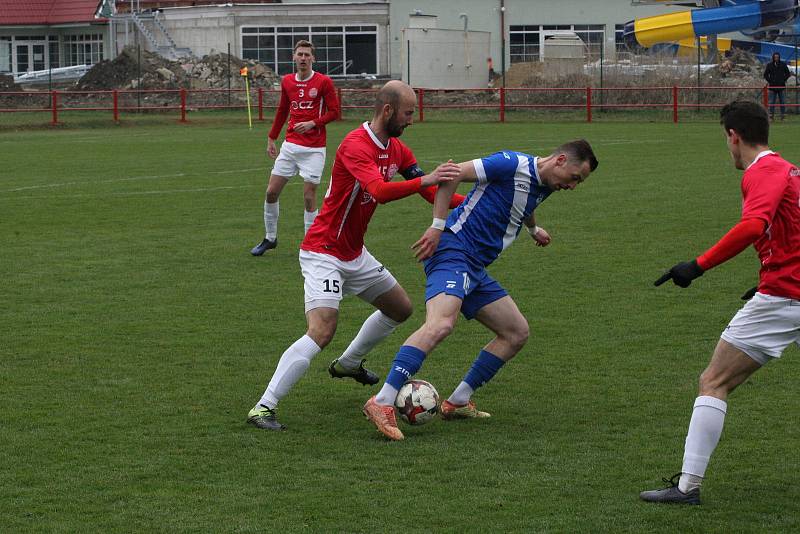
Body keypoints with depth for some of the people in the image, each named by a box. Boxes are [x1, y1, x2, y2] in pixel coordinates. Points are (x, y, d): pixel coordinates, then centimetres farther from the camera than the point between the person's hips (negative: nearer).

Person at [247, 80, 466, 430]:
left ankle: (348, 364, 42)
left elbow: (431, 192, 8)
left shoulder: (396, 150, 4)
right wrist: (426, 179, -48)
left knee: (401, 309, 22)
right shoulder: (356, 146, -24)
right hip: (323, 254, -10)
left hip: (354, 254, 10)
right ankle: (263, 408, -19)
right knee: (321, 332, -23)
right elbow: (380, 191, -40)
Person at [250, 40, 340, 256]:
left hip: (314, 148, -5)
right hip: (290, 145, 5)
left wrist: (313, 123, -17)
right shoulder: (287, 82, 9)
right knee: (271, 191, 3)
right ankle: (270, 238, 19)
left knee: (309, 196, -6)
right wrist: (271, 138, 19)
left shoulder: (323, 82, -5)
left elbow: (334, 112, -4)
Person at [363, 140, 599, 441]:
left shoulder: (544, 187, 16)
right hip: (453, 250, -10)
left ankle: (457, 403, 13)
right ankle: (382, 403, -37)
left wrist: (533, 229, 61)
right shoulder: (514, 164, -12)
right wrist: (437, 226, -19)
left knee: (517, 333, 10)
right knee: (441, 324, -31)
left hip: (476, 268, 10)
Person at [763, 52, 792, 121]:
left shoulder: (783, 65, 3)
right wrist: (770, 81, -2)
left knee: (782, 101, 2)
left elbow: (788, 74, 10)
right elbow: (765, 74, 9)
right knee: (772, 102, 1)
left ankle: (783, 114, 8)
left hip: (781, 86, 0)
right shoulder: (769, 65, 3)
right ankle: (771, 114, 5)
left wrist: (784, 80, -1)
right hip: (772, 87, 0)